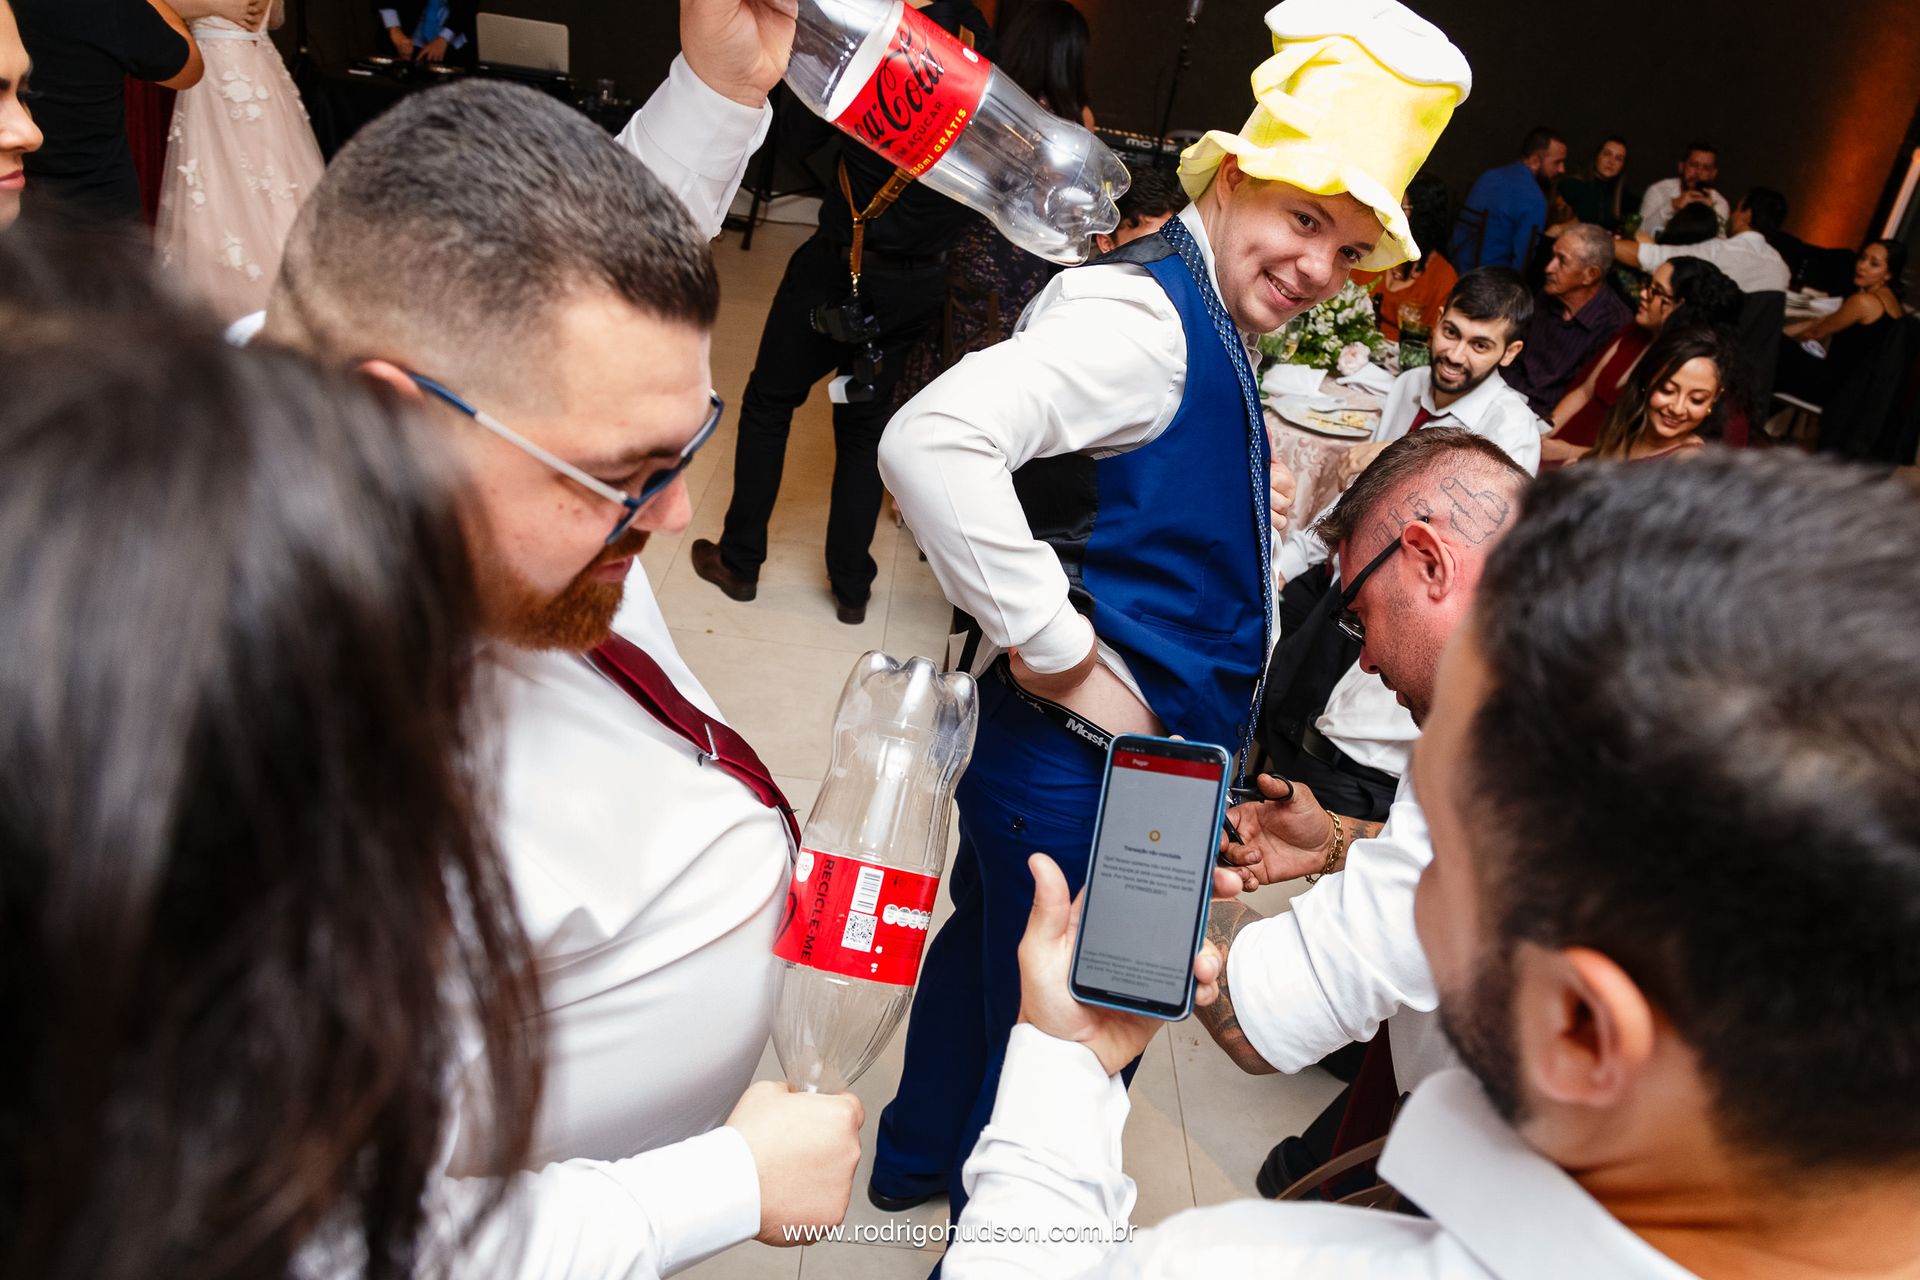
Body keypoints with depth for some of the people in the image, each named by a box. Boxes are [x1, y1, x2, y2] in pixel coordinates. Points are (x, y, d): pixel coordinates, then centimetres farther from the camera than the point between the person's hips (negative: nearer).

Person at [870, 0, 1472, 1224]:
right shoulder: (1143, 312, -22)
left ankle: (920, 1157, 51)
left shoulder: (1206, 317, 9)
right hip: (1084, 766, -10)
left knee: (989, 947, 27)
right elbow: (932, 441, -36)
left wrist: (1245, 507, 6)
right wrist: (1057, 652, -29)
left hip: (1128, 756, 10)